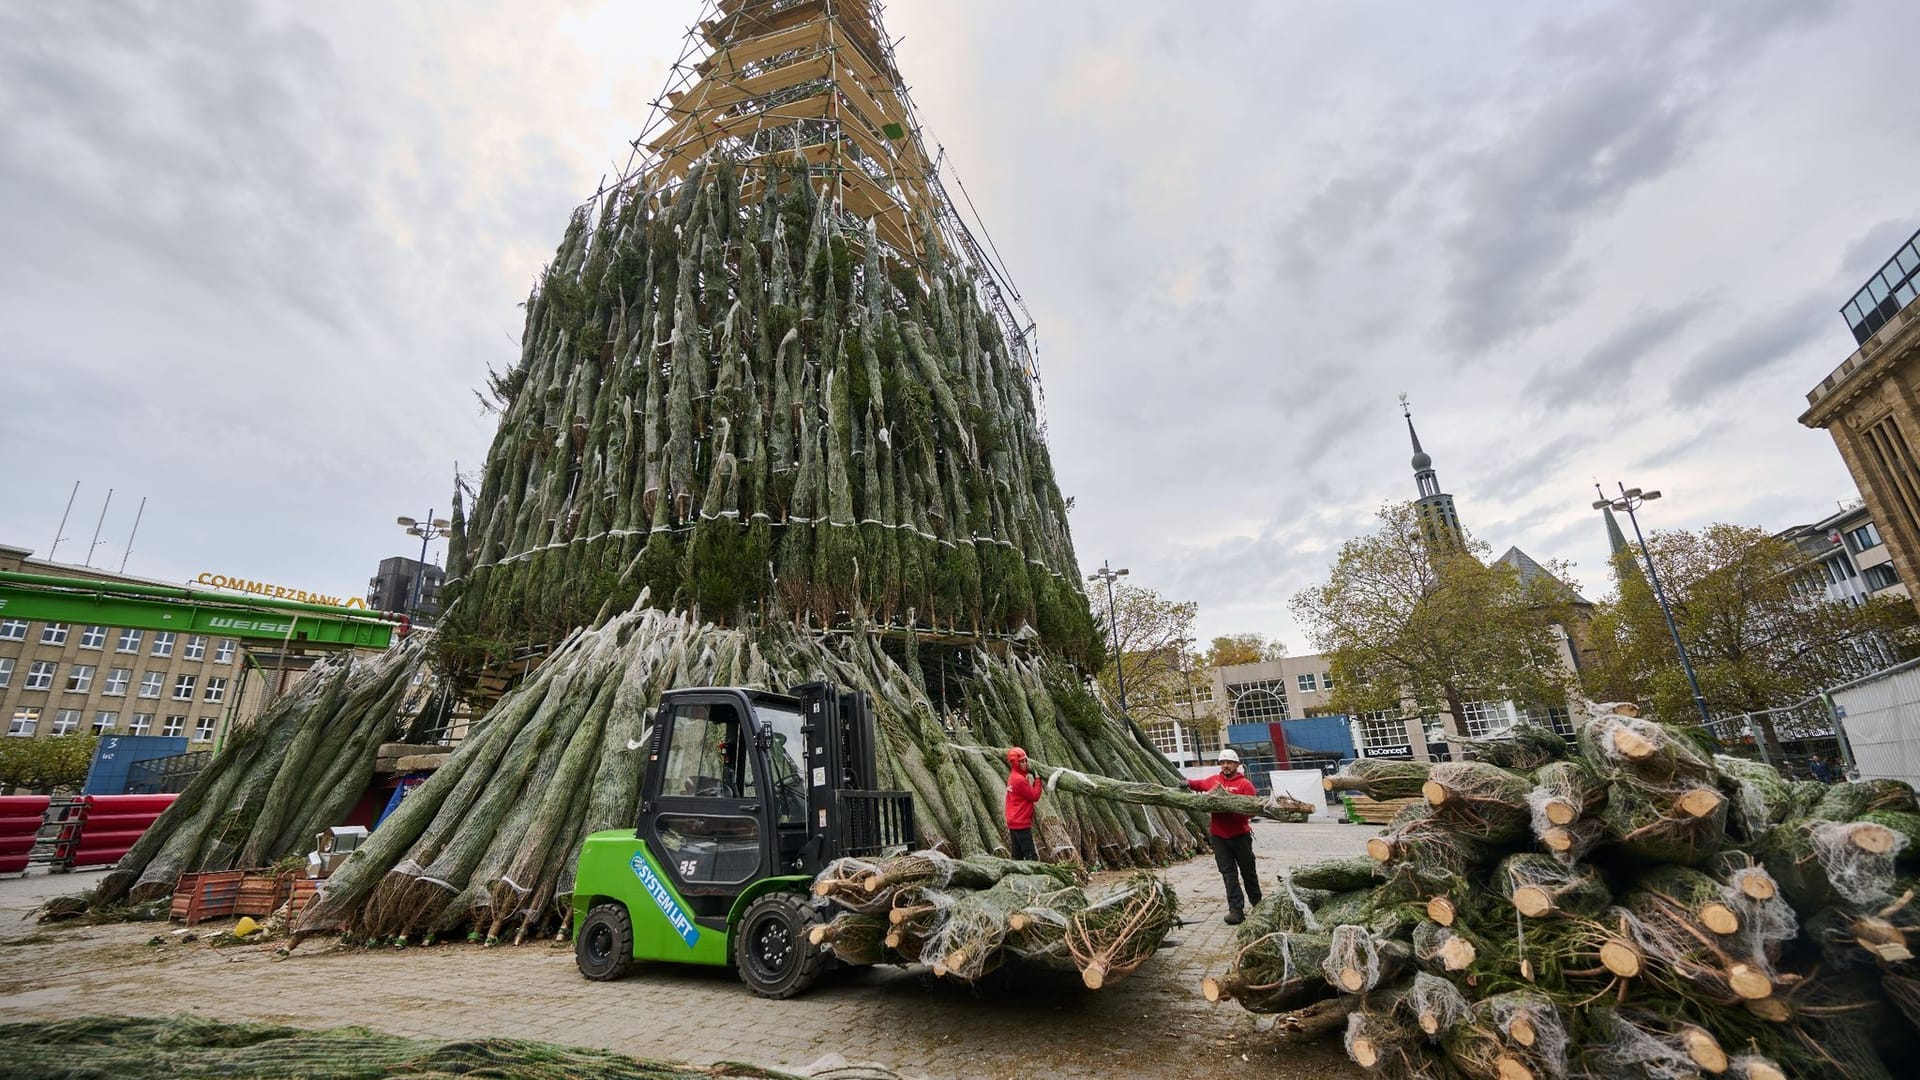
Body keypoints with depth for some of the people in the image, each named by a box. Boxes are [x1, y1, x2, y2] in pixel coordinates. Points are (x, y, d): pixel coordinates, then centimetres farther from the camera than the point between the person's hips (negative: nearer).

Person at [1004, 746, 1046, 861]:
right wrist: (1038, 780, -5)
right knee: (1031, 856, -10)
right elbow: (1034, 796, -12)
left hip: (1014, 823, 10)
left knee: (1018, 856, 11)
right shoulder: (1019, 779, -17)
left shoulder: (1013, 777, 12)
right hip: (1021, 824, -10)